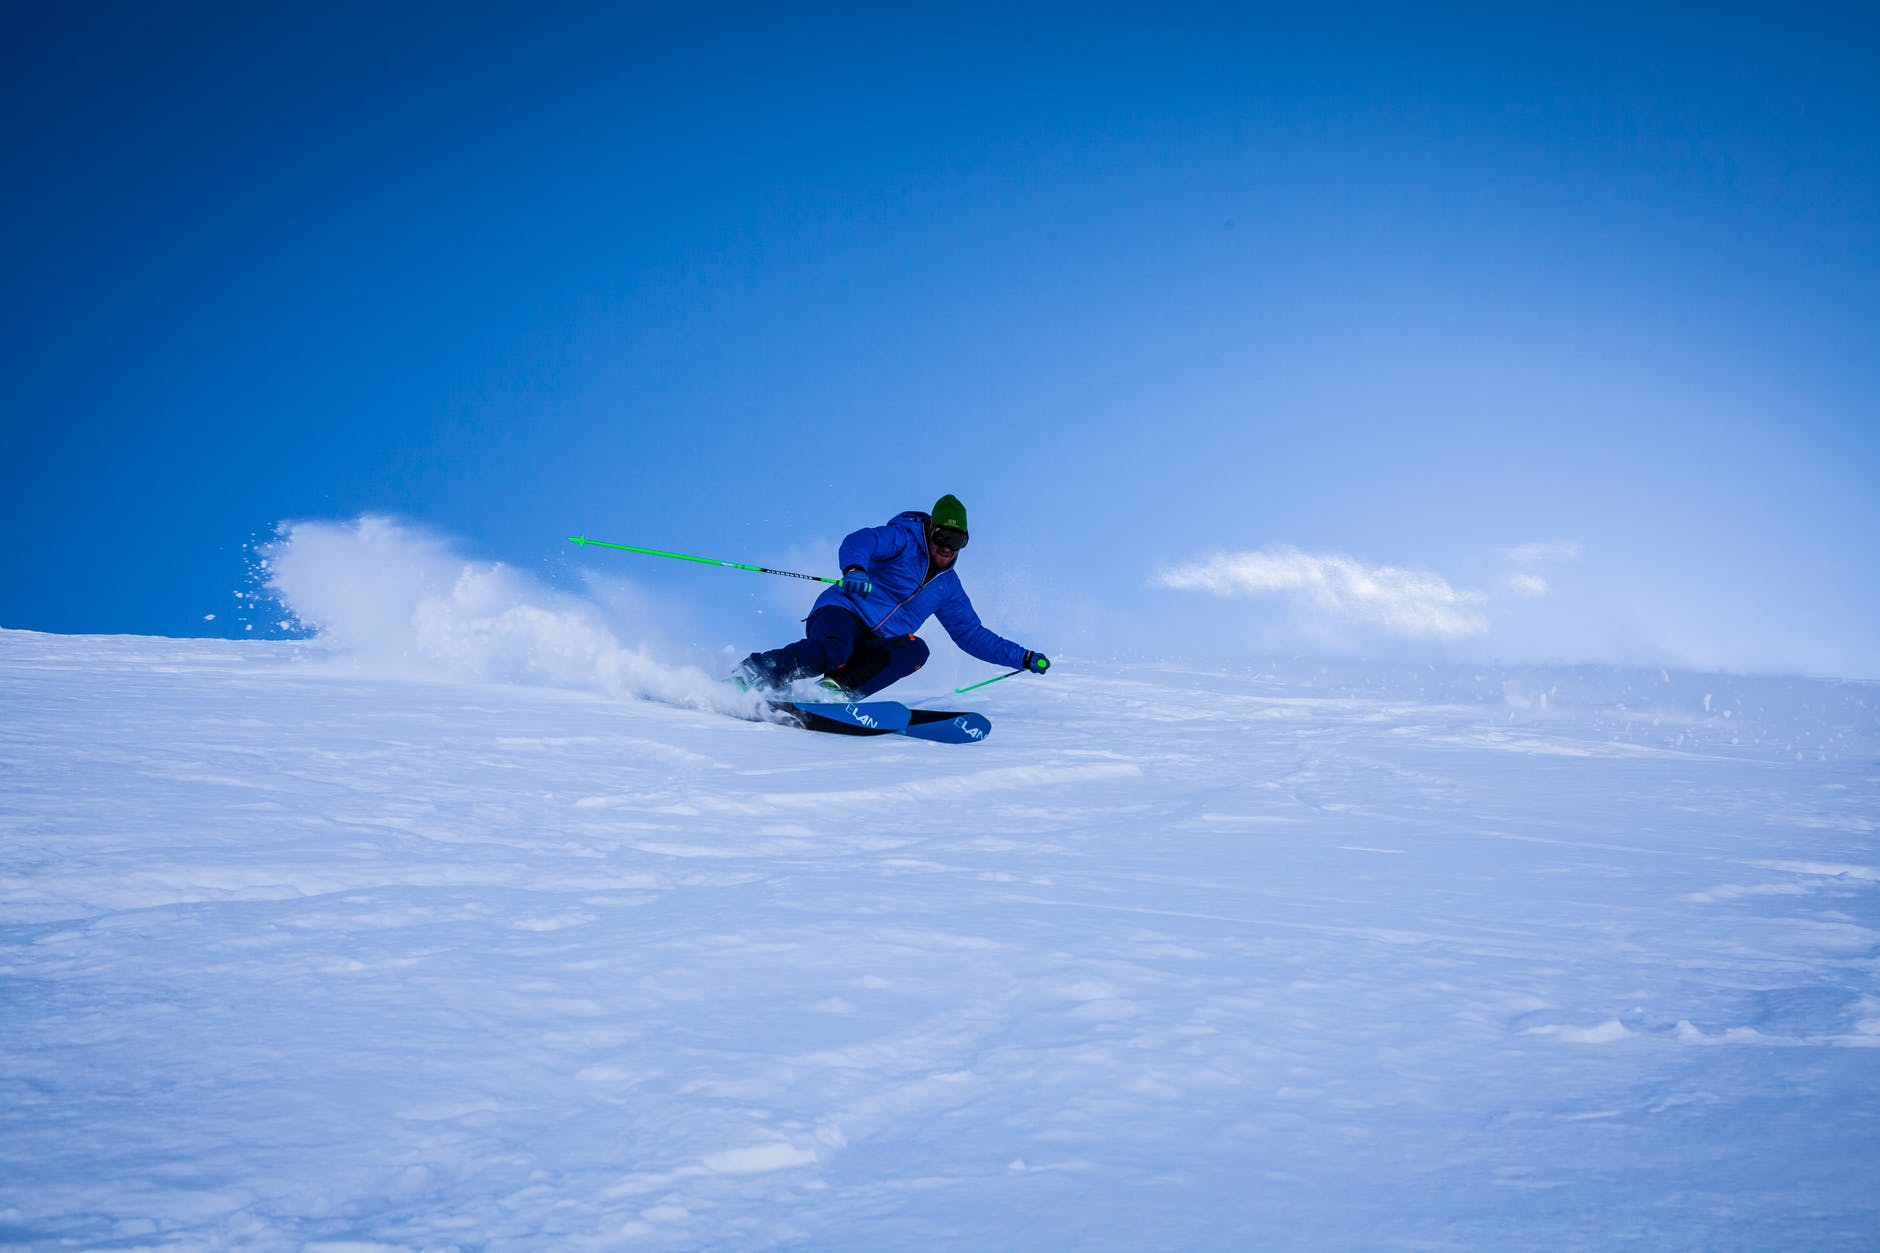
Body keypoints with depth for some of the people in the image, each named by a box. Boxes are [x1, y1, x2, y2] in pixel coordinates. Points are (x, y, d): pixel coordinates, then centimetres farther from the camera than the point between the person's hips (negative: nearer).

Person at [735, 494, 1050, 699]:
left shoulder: (948, 587, 20)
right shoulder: (903, 539, 0)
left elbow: (973, 636, 28)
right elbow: (859, 541, -20)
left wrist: (1024, 658, 21)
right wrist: (854, 568, -44)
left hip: (874, 649, 6)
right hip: (842, 612, -6)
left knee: (916, 649, -26)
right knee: (835, 650, -39)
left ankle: (839, 689, -36)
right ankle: (748, 674, -31)